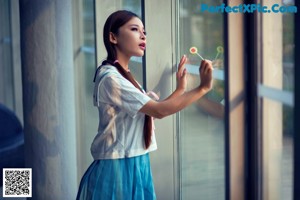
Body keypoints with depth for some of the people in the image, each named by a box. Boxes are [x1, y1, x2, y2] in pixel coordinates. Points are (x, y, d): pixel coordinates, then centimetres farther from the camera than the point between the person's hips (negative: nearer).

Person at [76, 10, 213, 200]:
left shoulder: (125, 76, 14)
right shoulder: (110, 77, -18)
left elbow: (153, 111, 16)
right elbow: (158, 111, -22)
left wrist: (180, 89, 11)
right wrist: (203, 88, -20)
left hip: (135, 166, 9)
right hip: (118, 169, -9)